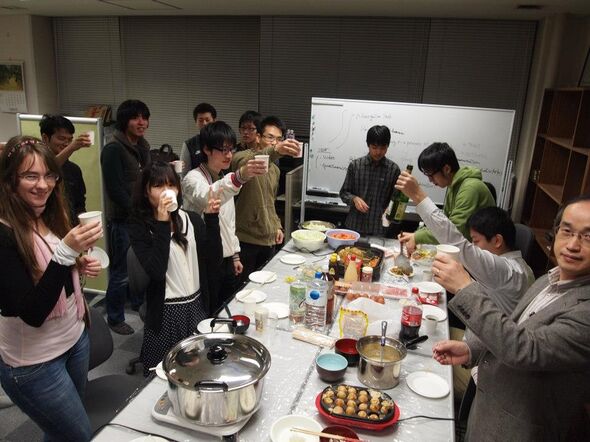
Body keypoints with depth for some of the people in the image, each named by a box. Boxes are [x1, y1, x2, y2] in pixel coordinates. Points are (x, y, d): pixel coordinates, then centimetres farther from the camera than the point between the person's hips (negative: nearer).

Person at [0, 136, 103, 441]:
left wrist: (80, 266, -7)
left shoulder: (53, 218, -2)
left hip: (75, 338, 6)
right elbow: (32, 313, -26)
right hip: (34, 363, -6)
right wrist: (65, 252, -35)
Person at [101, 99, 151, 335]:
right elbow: (115, 190, -18)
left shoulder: (143, 146, 9)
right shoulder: (113, 150, -14)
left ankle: (139, 303, 41)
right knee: (121, 273, 2)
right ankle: (115, 319, 21)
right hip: (123, 220, -7)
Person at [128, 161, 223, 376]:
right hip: (166, 313, -3)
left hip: (197, 306, 4)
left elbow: (214, 266, -6)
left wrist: (211, 219, -11)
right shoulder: (140, 227, -6)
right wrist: (162, 224, -21)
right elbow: (156, 271, -21)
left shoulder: (192, 220, 3)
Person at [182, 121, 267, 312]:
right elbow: (206, 198, -41)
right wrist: (239, 177, -58)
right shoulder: (193, 179, -16)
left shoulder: (225, 179, 10)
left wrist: (235, 255, 15)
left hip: (226, 261, 8)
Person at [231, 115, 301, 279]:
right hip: (245, 239, -7)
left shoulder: (275, 169, 14)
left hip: (268, 239, 7)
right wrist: (274, 151, -55)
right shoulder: (244, 156, -12)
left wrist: (277, 226, 13)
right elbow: (242, 163, -39)